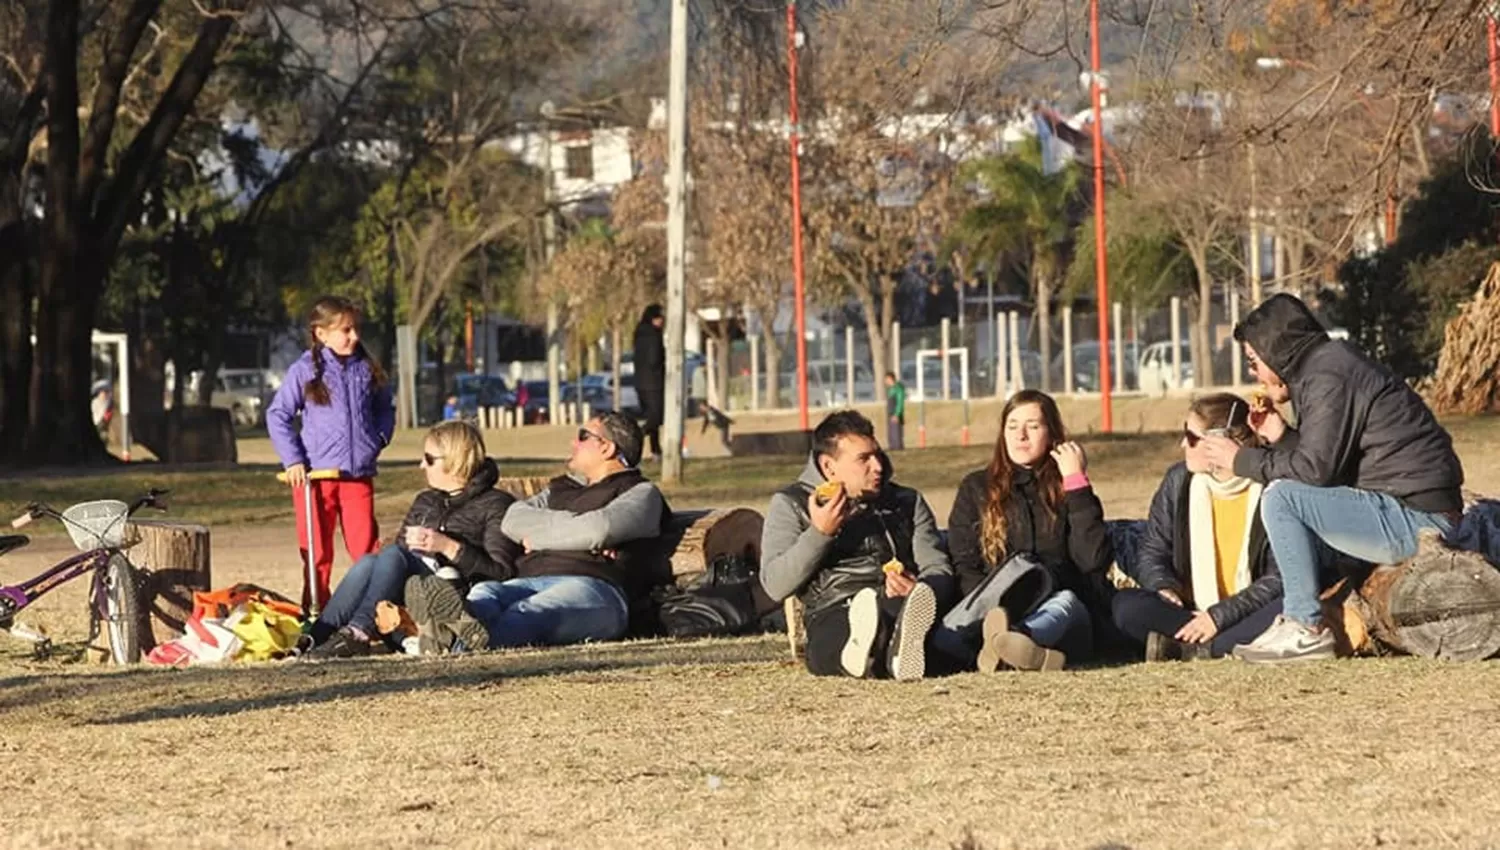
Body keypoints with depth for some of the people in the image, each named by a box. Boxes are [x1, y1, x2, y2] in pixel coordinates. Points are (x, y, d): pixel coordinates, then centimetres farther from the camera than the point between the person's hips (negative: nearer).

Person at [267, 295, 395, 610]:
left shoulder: (367, 369, 8)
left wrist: (379, 439, 6)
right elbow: (277, 415, 1)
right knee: (317, 551, 4)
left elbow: (385, 408, 23)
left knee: (365, 548, -1)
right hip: (315, 474, -2)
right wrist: (292, 460, -6)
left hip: (359, 473, 2)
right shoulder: (304, 371, -2)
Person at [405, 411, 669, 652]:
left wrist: (540, 535, 8)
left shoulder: (641, 493, 16)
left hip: (592, 584, -6)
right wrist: (568, 524, 2)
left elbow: (597, 530, -5)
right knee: (484, 592, -31)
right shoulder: (561, 488, 37)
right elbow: (513, 520, 18)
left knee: (529, 612, -40)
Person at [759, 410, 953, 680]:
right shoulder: (791, 503, 17)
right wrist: (819, 533, -6)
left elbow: (939, 570, 15)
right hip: (834, 615, -2)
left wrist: (918, 590, -9)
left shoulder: (907, 502, 26)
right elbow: (775, 586, 6)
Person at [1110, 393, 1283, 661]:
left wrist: (1219, 616, -21)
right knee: (1127, 606, -23)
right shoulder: (1179, 481, 6)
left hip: (1247, 613, -4)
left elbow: (1281, 577, -13)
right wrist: (1164, 587, -14)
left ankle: (1185, 648, -32)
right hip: (1191, 614, 4)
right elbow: (1151, 553, 9)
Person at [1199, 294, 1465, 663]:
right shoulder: (1326, 364, 17)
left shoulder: (1329, 376, -13)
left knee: (1281, 498, -16)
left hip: (1417, 519, -11)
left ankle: (1307, 629, -12)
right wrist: (1281, 437, 8)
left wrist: (1241, 460, -7)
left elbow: (1316, 468, -19)